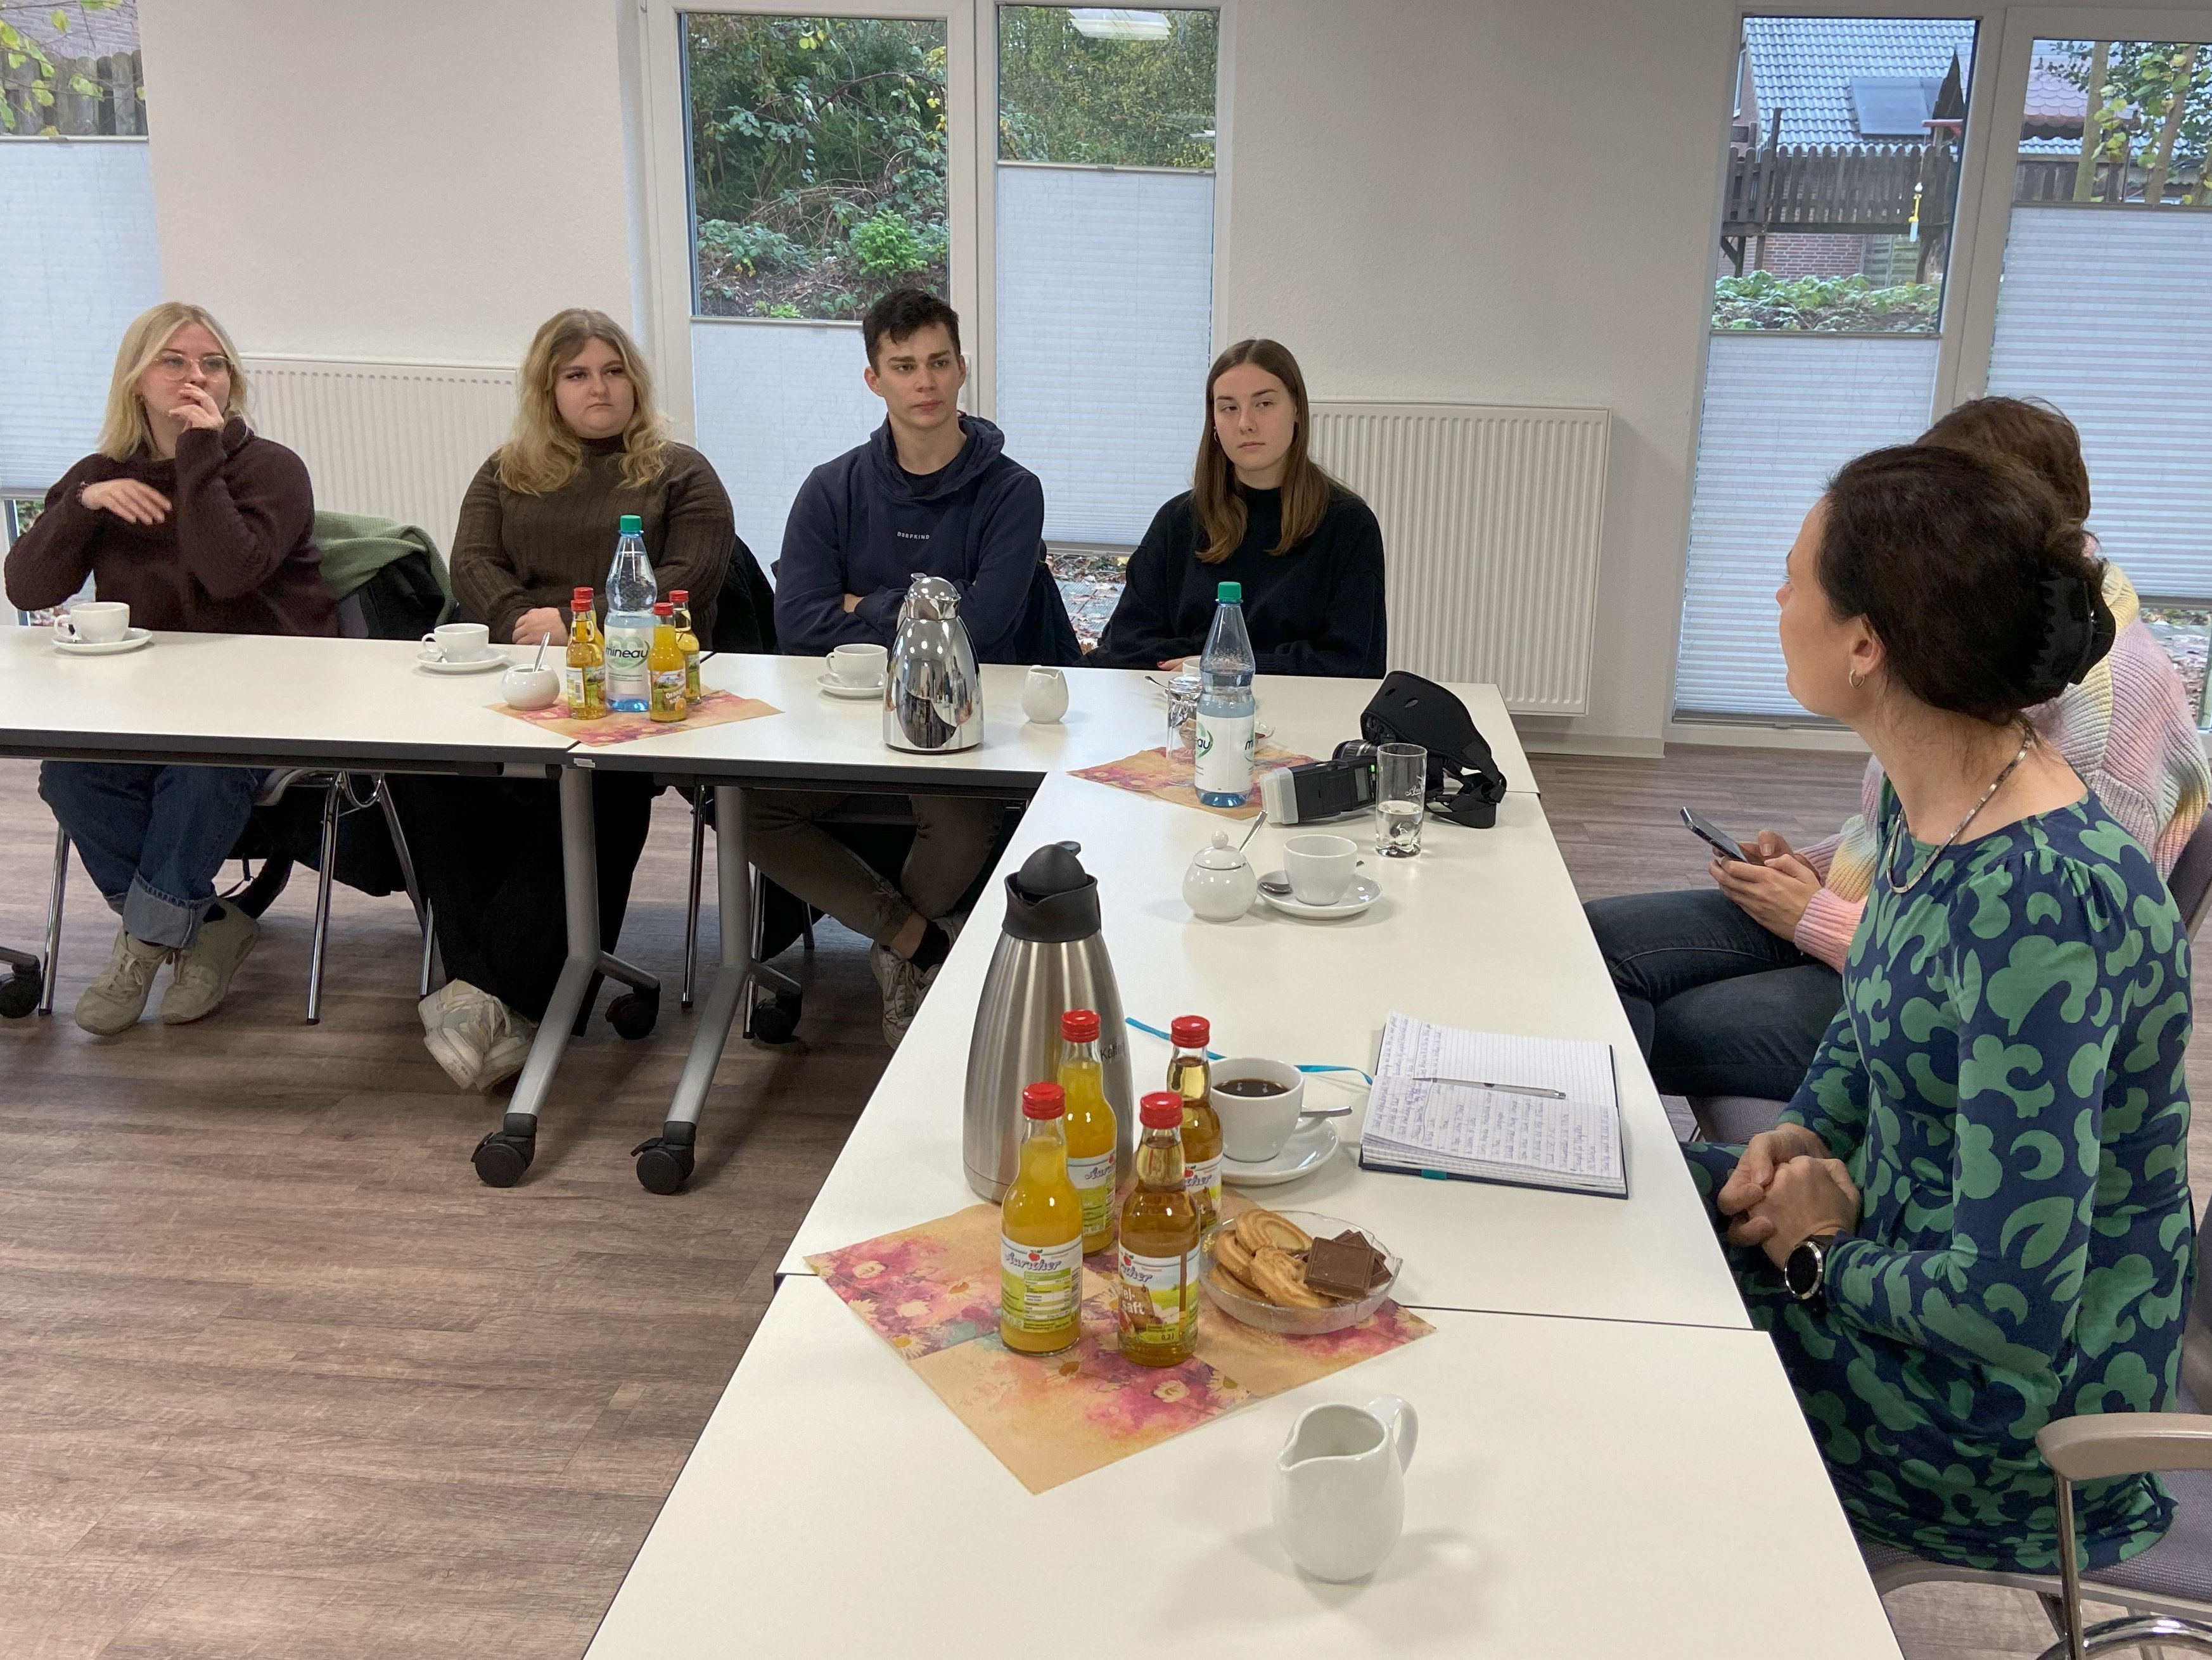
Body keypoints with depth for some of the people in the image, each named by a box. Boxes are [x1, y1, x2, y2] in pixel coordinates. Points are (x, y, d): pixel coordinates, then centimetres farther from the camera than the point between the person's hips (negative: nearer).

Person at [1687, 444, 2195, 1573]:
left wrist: (1824, 1255, -15)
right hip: (1900, 1249, 8)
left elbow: (2010, 1313, -32)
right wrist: (1805, 1138, -3)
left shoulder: (2043, 902, -33)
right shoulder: (1925, 805, -4)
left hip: (2017, 1396, -8)